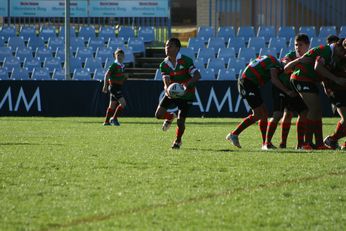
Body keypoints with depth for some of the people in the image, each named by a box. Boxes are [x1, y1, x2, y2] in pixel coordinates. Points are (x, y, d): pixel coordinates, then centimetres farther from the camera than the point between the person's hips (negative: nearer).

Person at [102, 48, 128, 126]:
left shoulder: (122, 66, 12)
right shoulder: (114, 65, -12)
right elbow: (107, 75, -16)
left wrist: (125, 76, 7)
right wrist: (105, 86, -21)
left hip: (119, 87, 8)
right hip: (114, 87, -8)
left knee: (112, 105, 14)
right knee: (123, 103, -17)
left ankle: (106, 121, 22)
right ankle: (114, 118, -7)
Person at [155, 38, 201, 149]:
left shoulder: (186, 61, -18)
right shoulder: (164, 65, -6)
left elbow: (197, 75, -24)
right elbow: (166, 82, -15)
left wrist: (187, 85, -41)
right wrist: (168, 90, -38)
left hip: (186, 94, -4)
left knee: (180, 122, -8)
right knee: (159, 114, -8)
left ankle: (178, 141, 23)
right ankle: (170, 117, 30)